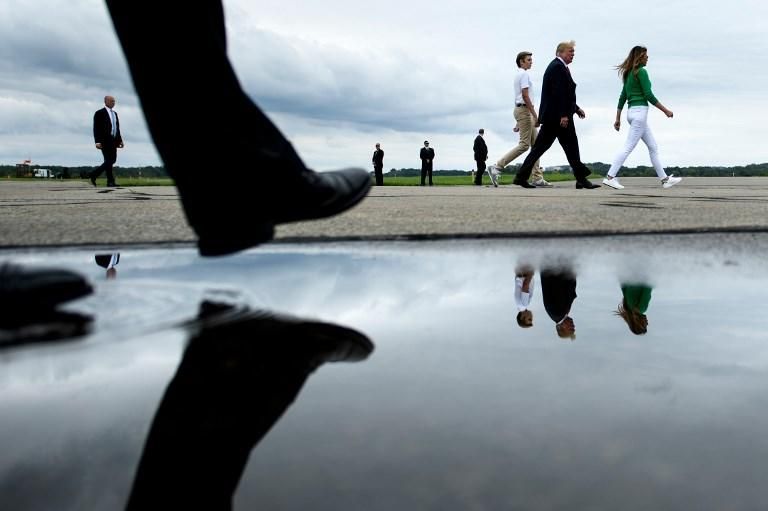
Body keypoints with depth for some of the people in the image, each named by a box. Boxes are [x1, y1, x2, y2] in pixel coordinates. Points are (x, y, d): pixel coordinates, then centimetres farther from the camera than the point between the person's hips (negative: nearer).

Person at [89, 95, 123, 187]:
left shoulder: (115, 113, 19)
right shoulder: (99, 113, -4)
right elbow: (96, 128, -9)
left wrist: (120, 140, 14)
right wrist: (97, 141, -18)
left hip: (113, 141, 8)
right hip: (105, 141, -8)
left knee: (112, 160, 6)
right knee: (109, 161, -10)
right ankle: (110, 181, -5)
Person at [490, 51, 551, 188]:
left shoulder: (520, 75, 23)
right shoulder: (524, 74, -8)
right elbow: (525, 96, -18)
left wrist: (519, 122, 22)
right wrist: (535, 115, -21)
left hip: (521, 109, 10)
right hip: (524, 110, -10)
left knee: (536, 143, 6)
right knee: (524, 144, -12)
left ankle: (537, 178, 2)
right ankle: (497, 167, -11)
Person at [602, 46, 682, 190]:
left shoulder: (629, 73, 16)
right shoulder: (641, 71, -9)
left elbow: (622, 97, 16)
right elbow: (648, 95, -13)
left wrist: (618, 118, 16)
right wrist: (665, 110, -7)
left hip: (631, 112, 9)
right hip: (640, 111, -9)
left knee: (653, 147, 11)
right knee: (629, 147, -10)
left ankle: (664, 179, 13)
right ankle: (610, 177, -12)